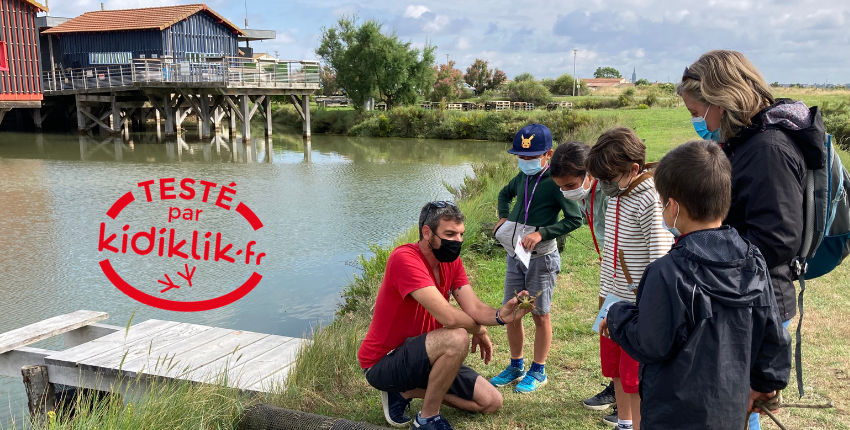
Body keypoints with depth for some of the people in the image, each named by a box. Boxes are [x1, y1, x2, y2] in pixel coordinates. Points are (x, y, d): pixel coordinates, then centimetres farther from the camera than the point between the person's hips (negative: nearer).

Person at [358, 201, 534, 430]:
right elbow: (449, 317, -32)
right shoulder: (405, 259, -27)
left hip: (421, 356, 9)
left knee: (491, 402, 7)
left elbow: (474, 308, -11)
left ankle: (407, 392, 11)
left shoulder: (452, 262, 0)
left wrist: (501, 315, -33)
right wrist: (479, 330, -12)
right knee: (457, 338, -33)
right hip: (382, 364, -8)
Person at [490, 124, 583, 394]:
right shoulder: (522, 177, 5)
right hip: (515, 255, 7)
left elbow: (574, 219, -17)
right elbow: (505, 194, 26)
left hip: (541, 257, -7)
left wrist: (542, 233, -24)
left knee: (540, 314, 6)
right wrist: (503, 217, 8)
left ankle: (538, 371, 21)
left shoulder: (555, 181, -15)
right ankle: (516, 367, 28)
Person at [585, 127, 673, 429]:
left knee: (635, 378, 2)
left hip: (639, 306, -9)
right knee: (615, 370, 21)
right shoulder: (616, 194, 5)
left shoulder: (650, 200, -21)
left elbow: (660, 260, -22)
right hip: (614, 300, 9)